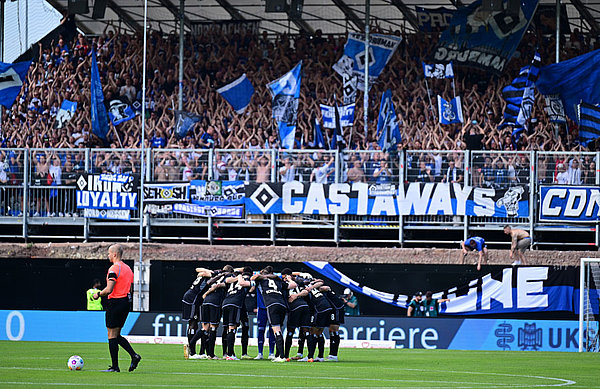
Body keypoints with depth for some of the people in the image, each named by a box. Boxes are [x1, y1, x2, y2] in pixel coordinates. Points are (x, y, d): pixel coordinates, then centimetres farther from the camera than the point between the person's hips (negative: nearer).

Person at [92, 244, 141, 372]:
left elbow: (109, 290, -20)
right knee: (116, 335, 16)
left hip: (115, 303, -9)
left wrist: (98, 294, -4)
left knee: (112, 336, -2)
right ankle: (134, 355, 1)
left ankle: (115, 366, -1)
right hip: (125, 303, 9)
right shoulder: (128, 268, 14)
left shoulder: (114, 268, -14)